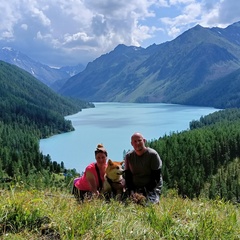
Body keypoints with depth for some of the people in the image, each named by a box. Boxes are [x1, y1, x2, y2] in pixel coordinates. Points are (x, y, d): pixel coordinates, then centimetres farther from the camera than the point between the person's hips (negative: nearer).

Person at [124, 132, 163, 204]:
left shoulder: (153, 154, -9)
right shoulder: (128, 156, 4)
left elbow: (156, 177, -10)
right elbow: (127, 176, 6)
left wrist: (145, 192, -19)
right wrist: (131, 191, -12)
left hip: (152, 188, -3)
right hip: (135, 188, 3)